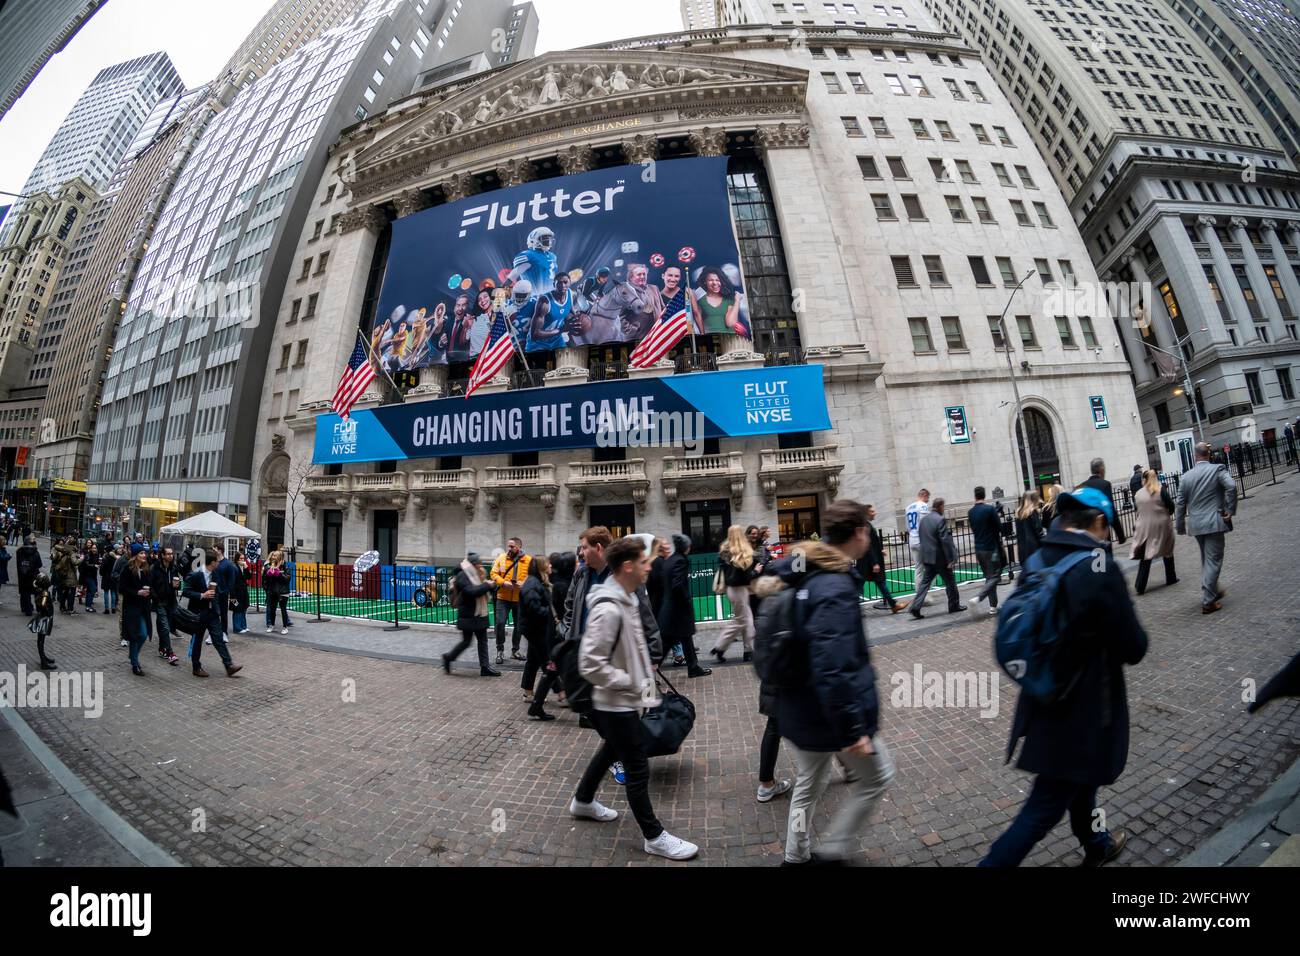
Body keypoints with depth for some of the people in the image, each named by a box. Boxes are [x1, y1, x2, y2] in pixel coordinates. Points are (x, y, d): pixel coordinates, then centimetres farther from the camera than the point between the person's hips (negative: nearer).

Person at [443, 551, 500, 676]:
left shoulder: (475, 575, 13)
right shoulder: (462, 576, -14)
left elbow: (482, 591, 14)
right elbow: (471, 591, -27)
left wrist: (492, 586, -5)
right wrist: (487, 585, -21)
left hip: (479, 614, 8)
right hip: (468, 616, -8)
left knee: (483, 640, 7)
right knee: (466, 641, 2)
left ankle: (485, 667, 11)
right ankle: (448, 658, 25)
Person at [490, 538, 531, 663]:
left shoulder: (528, 560, -4)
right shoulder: (501, 557, -1)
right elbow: (494, 573, -1)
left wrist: (524, 583, -21)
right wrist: (503, 582, -17)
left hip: (520, 599, 0)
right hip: (503, 597, 0)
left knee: (519, 625, 11)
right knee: (500, 623, -4)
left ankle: (515, 650, 28)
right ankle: (500, 650, 14)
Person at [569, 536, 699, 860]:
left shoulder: (626, 598, 0)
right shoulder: (608, 608, -30)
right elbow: (590, 665, -29)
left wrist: (641, 669, 5)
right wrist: (631, 681, -20)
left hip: (623, 700, 10)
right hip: (616, 703, -9)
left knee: (611, 750, 28)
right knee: (638, 769, 7)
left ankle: (583, 801, 50)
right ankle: (654, 837, 27)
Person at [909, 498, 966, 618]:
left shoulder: (923, 519, 8)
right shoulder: (941, 520, -15)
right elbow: (945, 541, -18)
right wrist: (951, 559, -14)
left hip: (927, 557, 6)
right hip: (940, 558, -6)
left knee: (925, 582, 6)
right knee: (950, 581, 13)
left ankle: (915, 607, -3)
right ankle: (954, 605, 28)